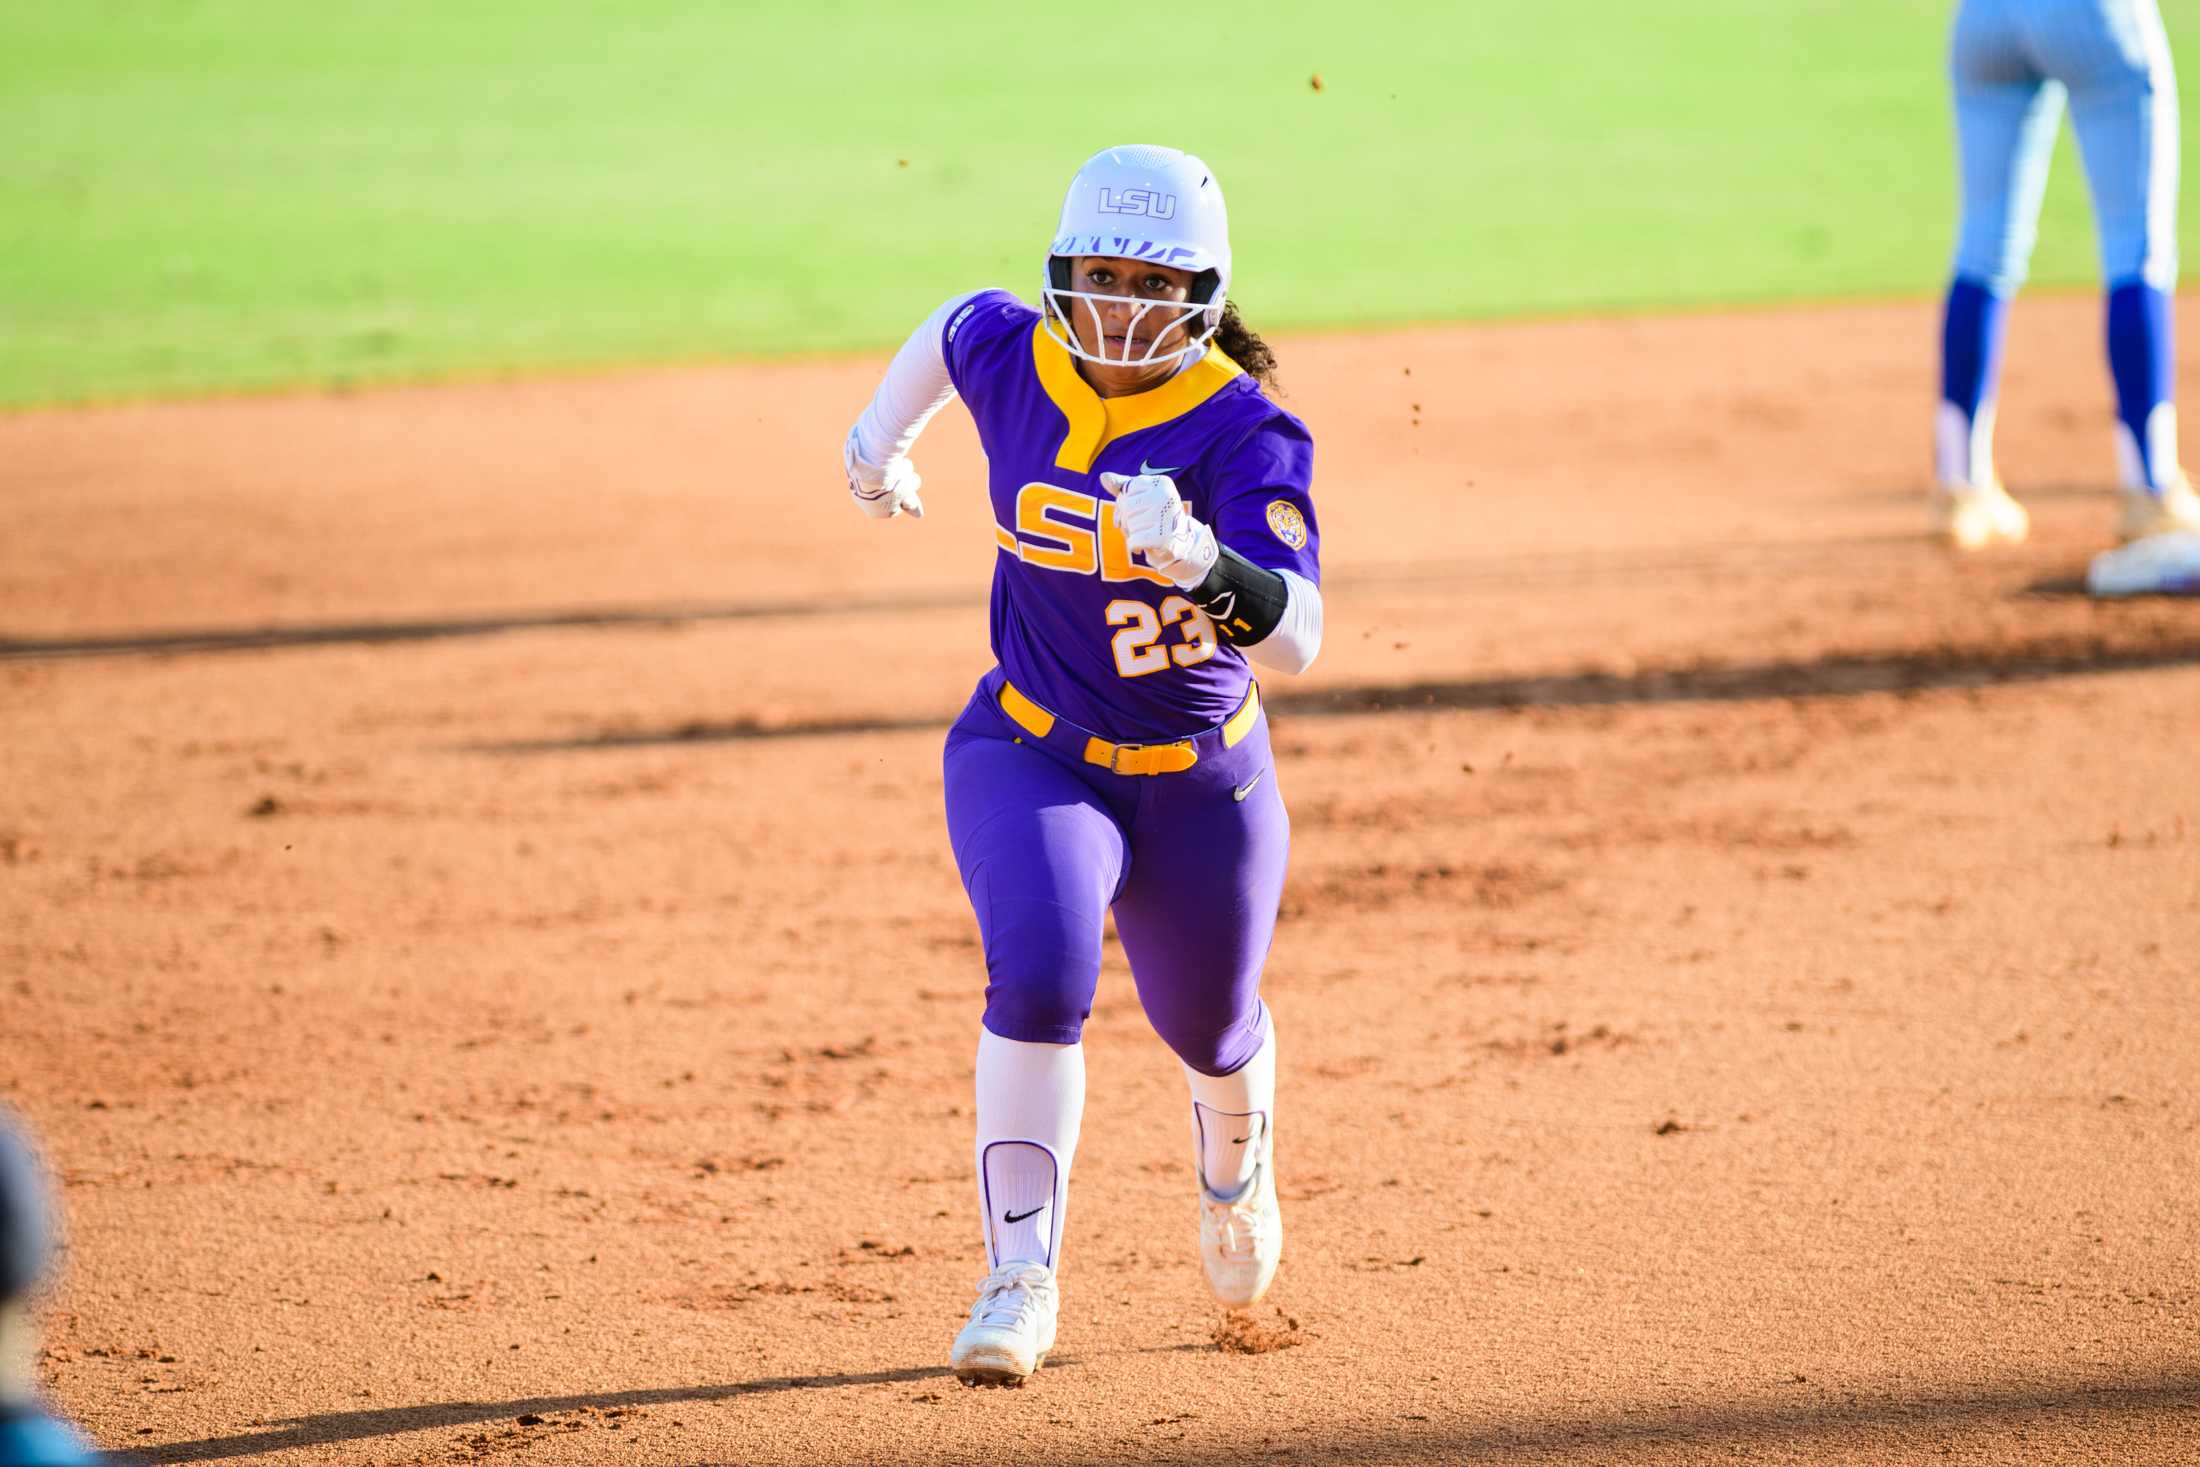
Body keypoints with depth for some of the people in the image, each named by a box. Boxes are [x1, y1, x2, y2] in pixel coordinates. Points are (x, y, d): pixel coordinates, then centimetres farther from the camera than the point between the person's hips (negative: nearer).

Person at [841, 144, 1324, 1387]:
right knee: (1040, 970, -27)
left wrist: (1201, 559, -54)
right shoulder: (1014, 358, -15)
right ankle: (1021, 1281, -18)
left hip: (1203, 784, -1)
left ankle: (1236, 1167, 56)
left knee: (1210, 1027, 19)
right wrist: (881, 435, 25)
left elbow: (1296, 640, -36)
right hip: (1032, 759, 1)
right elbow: (954, 327, 12)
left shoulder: (1246, 432, -25)